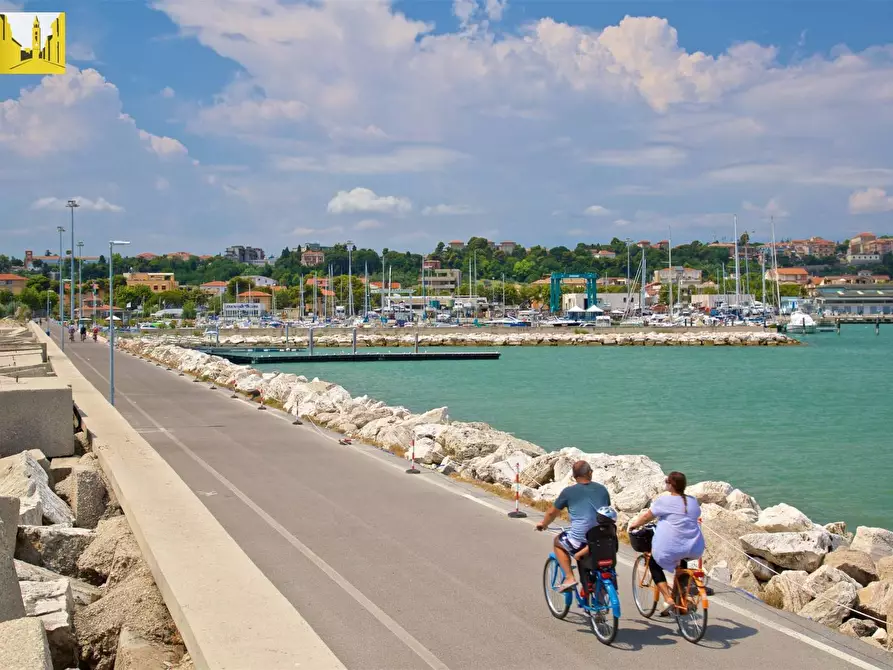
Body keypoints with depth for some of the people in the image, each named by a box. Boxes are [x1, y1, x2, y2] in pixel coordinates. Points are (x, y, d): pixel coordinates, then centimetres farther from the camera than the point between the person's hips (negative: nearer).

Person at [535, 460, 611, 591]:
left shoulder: (569, 492, 0)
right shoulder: (602, 489, 9)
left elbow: (552, 512, 12)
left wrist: (543, 524, 33)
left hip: (580, 540, -4)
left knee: (558, 542, 26)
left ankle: (569, 578, 13)